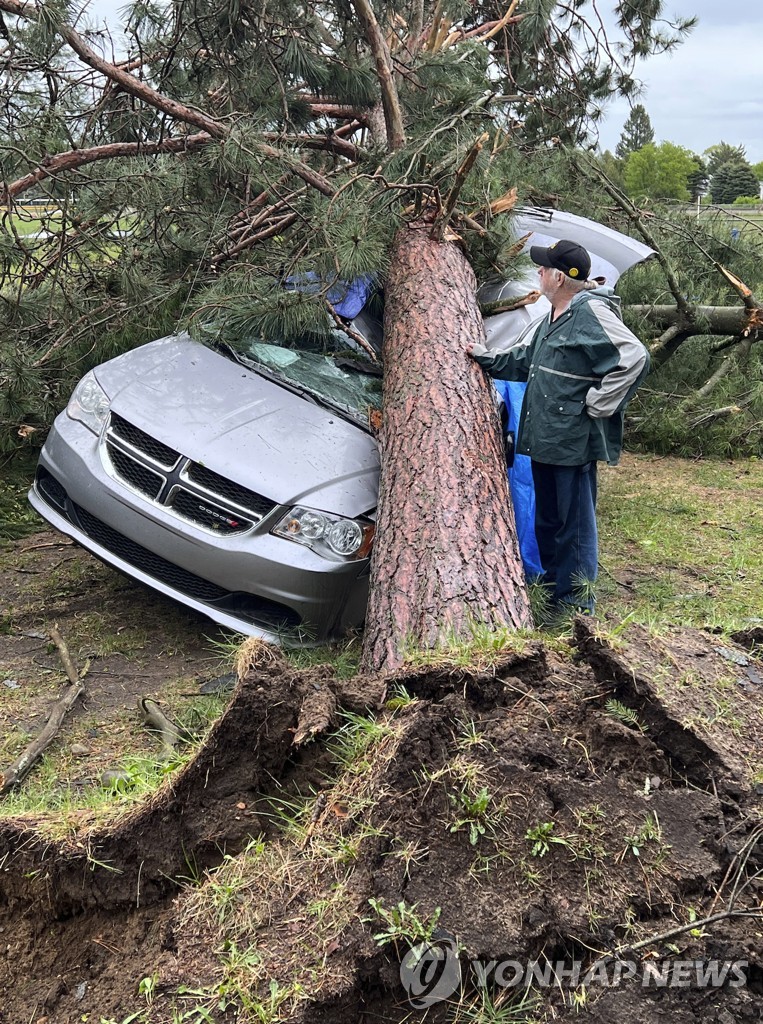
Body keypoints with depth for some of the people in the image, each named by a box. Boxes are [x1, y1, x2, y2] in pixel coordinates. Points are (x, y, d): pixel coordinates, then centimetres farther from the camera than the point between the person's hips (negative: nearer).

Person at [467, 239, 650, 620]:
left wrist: (596, 405, -20)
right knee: (547, 521, 20)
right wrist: (483, 357, 18)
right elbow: (522, 360, 29)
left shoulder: (591, 313, -16)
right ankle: (553, 587, 35)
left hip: (574, 442, -10)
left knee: (574, 523, 1)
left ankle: (575, 603, 12)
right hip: (545, 439, 10)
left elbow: (635, 359, -24)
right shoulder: (552, 318, 15)